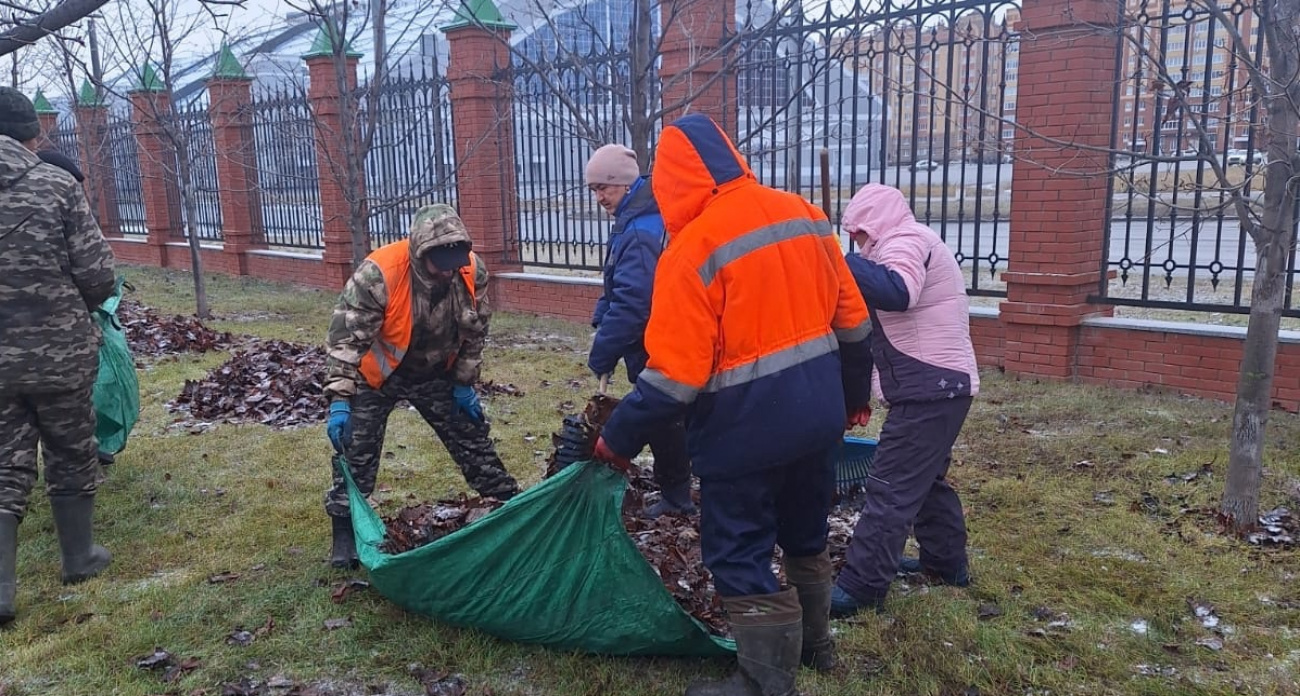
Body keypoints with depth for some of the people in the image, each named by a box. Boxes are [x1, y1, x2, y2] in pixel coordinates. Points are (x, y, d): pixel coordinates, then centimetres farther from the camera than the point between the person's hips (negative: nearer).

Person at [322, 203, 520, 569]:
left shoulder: (473, 271, -19)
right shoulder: (378, 274, -33)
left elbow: (474, 332, -3)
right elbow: (346, 337, -29)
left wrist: (464, 384, 1)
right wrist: (339, 400, -33)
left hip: (435, 373, 3)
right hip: (377, 375, -3)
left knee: (472, 438, 9)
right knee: (357, 453, -3)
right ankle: (345, 531, 14)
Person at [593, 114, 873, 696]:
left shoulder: (692, 248, -18)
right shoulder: (803, 214, 3)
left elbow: (675, 375, -20)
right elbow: (851, 318, 9)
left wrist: (620, 437, -6)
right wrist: (854, 393, 23)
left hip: (746, 425, -8)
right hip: (818, 411, 8)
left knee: (740, 556, 9)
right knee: (806, 536, 25)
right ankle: (814, 646, 43)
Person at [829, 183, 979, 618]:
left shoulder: (904, 241, -13)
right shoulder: (912, 241, 21)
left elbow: (897, 292, -34)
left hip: (929, 389, -11)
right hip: (941, 385, 11)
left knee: (890, 488, -9)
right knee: (927, 478, 23)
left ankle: (860, 588, -5)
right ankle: (946, 562, 35)